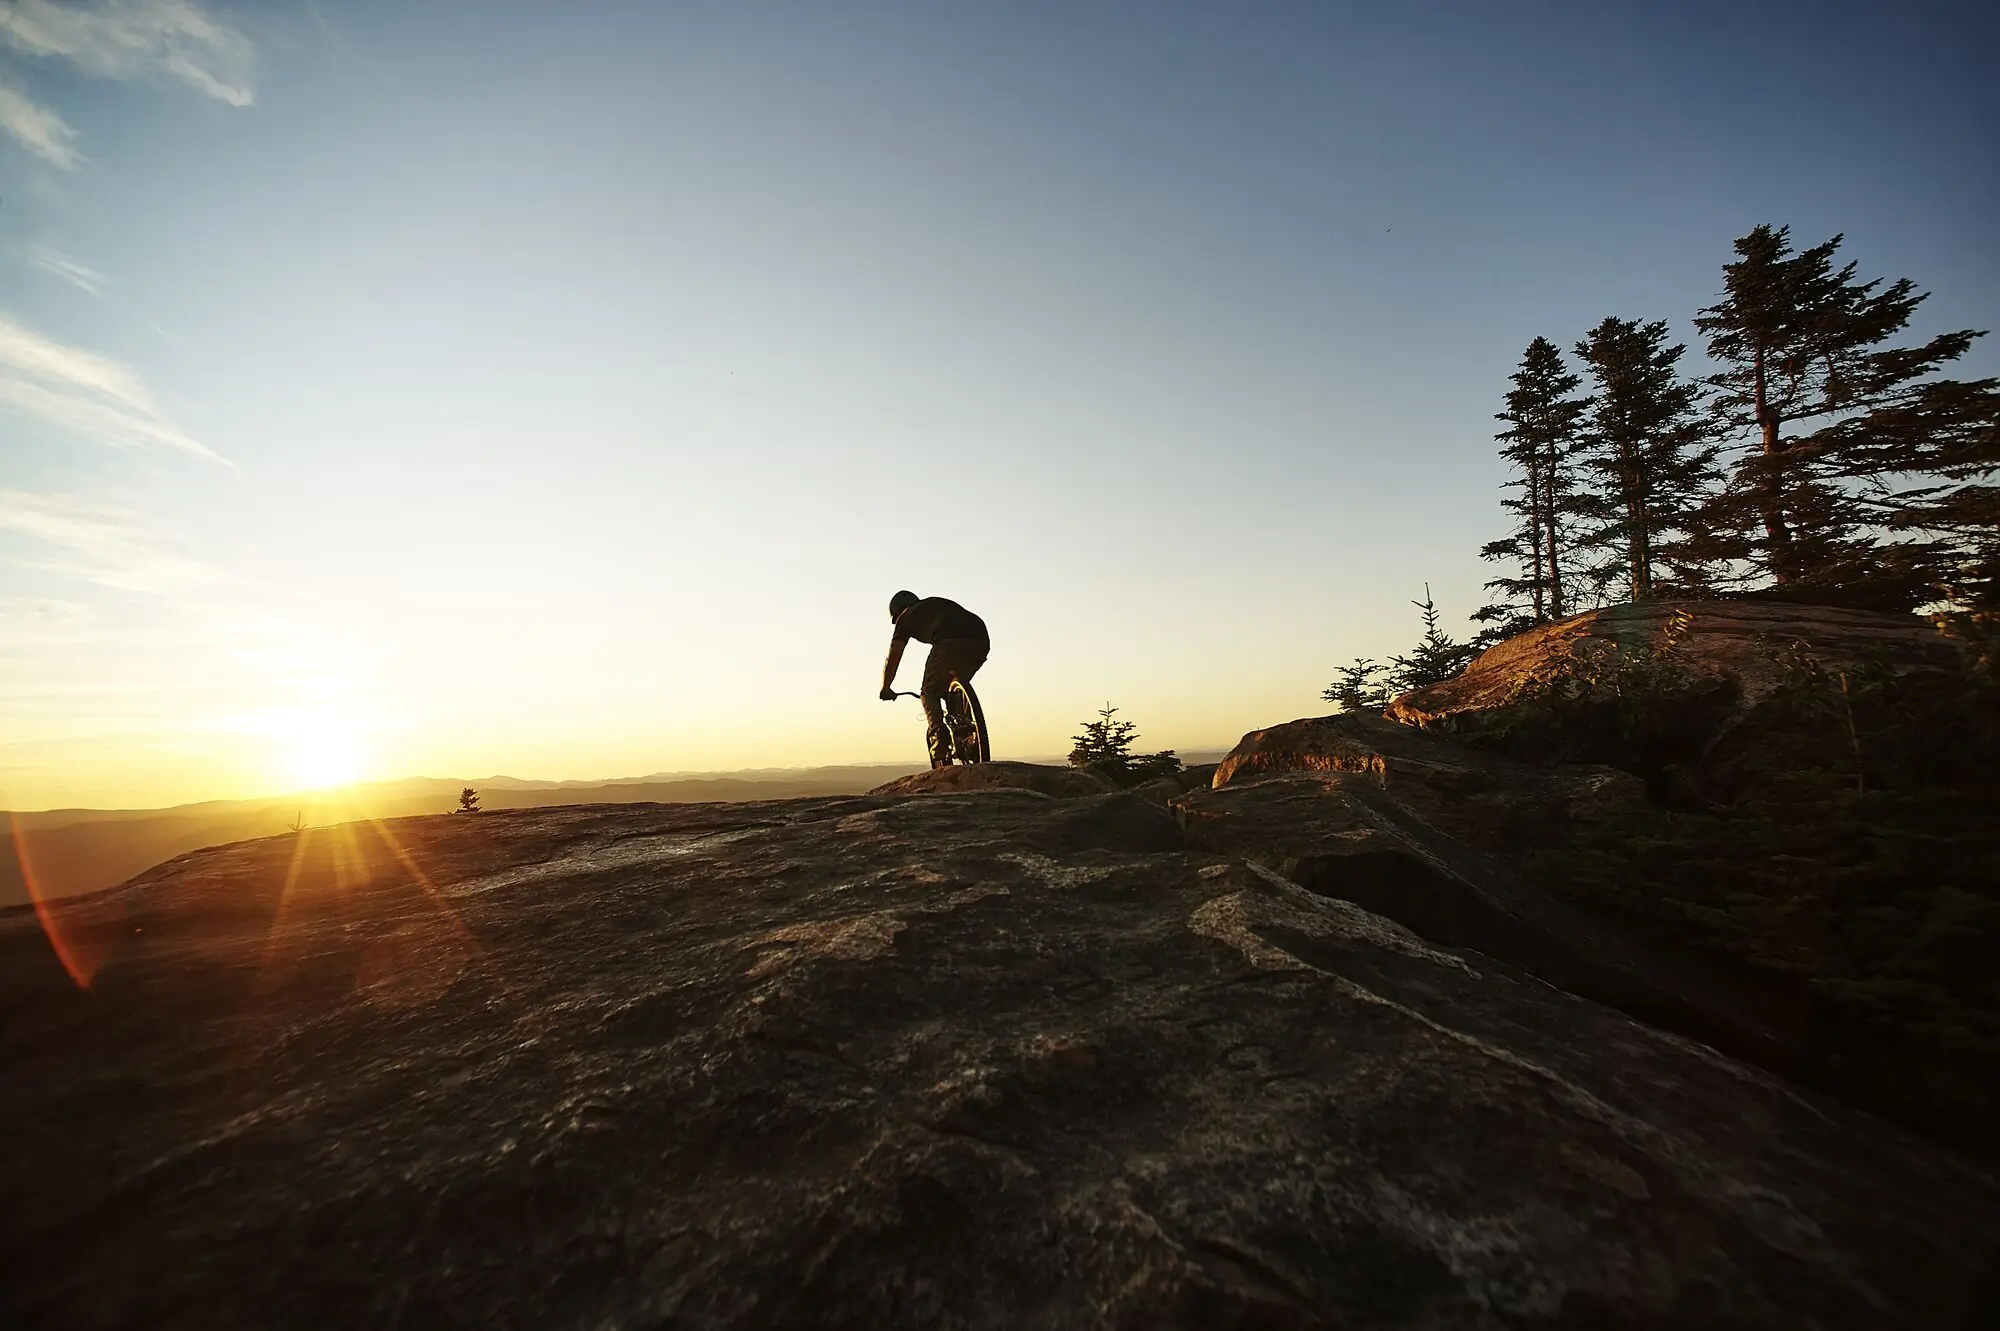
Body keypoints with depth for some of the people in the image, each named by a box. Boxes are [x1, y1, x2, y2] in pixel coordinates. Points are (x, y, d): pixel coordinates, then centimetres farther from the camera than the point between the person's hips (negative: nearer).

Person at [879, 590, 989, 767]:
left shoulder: (906, 617, 25)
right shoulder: (938, 604, 41)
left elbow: (893, 658, 27)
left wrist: (885, 689, 41)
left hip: (951, 644, -6)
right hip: (980, 641, 6)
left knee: (929, 694, 11)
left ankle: (941, 755, -4)